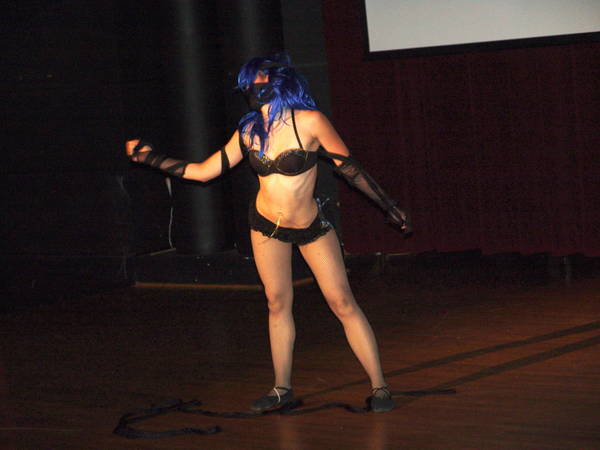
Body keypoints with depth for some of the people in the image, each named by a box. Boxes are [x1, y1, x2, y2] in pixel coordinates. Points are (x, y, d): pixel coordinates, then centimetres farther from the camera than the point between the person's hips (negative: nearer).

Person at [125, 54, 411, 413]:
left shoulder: (309, 122, -18)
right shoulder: (249, 132, -4)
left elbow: (350, 167, -12)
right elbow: (203, 171, 2)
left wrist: (391, 208, -8)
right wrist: (151, 157, -1)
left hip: (312, 228, -4)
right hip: (267, 227, 4)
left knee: (343, 303, -7)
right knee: (278, 304, 10)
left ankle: (379, 387, -1)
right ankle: (283, 388, 21)